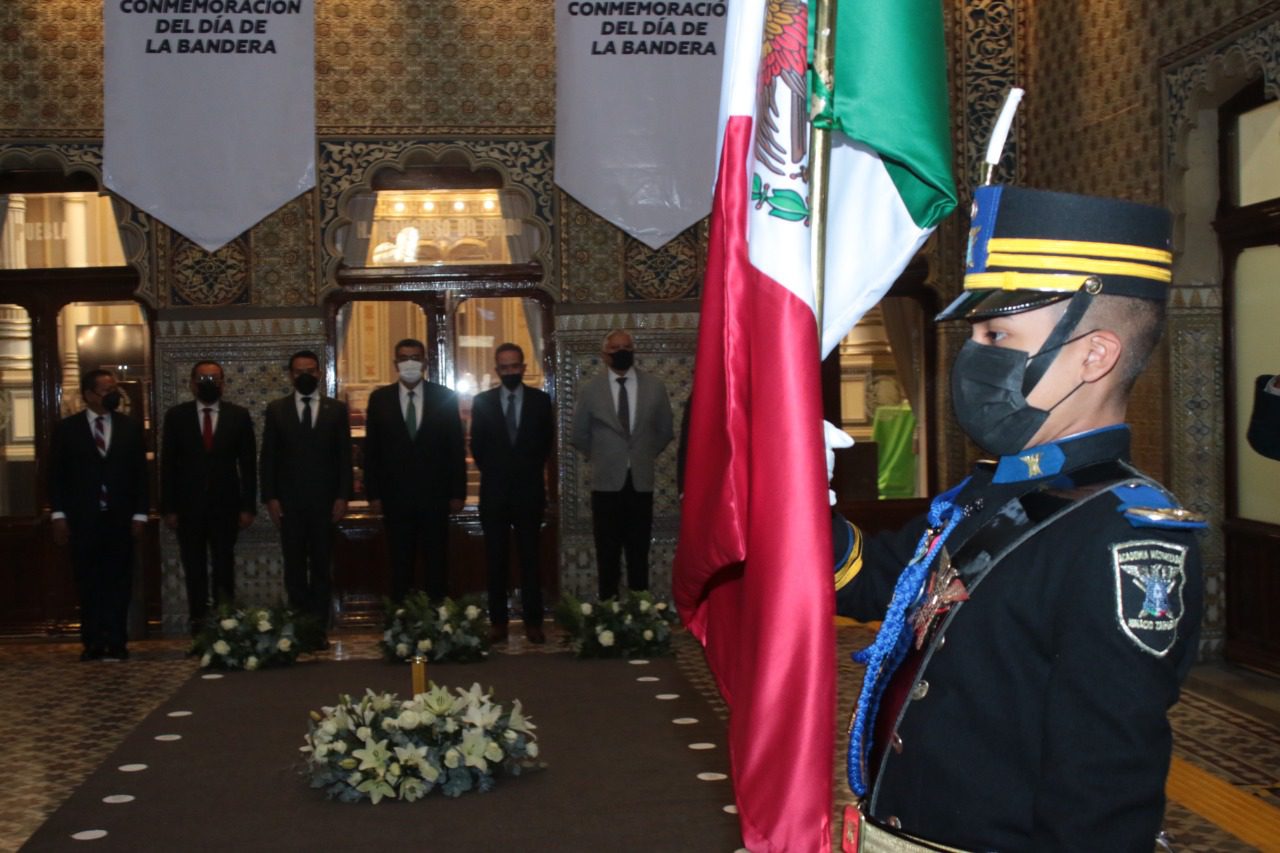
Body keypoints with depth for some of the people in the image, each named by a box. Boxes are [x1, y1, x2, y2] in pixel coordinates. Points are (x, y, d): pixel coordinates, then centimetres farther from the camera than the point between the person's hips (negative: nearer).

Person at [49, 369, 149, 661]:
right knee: (88, 583, 3)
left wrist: (140, 514, 0)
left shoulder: (131, 427, 7)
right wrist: (59, 515, -3)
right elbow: (56, 474, 4)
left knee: (119, 582, 1)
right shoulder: (67, 428, 4)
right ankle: (93, 642, 8)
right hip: (82, 519, -1)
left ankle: (116, 642, 5)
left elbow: (140, 473, 6)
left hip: (120, 518, 1)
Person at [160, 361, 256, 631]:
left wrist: (248, 506, -3)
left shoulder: (238, 415, 4)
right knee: (194, 570, 5)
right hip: (188, 506, 0)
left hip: (225, 506, 0)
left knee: (224, 568, 3)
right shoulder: (176, 416, 4)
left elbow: (248, 464, 3)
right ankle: (198, 625, 10)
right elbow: (167, 465, 2)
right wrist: (168, 508, -4)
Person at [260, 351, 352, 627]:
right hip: (289, 501, 0)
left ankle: (320, 623, 9)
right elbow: (268, 457, 5)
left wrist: (342, 497, -4)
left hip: (325, 500, 0)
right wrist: (270, 498, -3)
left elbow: (344, 456, 4)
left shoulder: (337, 409, 6)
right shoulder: (276, 410, 7)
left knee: (322, 565, 4)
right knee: (294, 565, 3)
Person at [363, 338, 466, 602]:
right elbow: (372, 450, 4)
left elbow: (456, 448, 2)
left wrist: (458, 492, -1)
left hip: (435, 496, 0)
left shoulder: (445, 397, 1)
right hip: (395, 497, 0)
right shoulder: (380, 399, 3)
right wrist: (373, 493, -1)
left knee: (437, 561, 6)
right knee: (400, 564, 6)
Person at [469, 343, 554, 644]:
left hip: (529, 491, 0)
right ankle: (497, 622, 8)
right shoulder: (482, 402, 4)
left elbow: (545, 442, 10)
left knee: (530, 559, 1)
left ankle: (533, 622, 4)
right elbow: (477, 446, 9)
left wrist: (532, 471, 9)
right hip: (494, 493, 0)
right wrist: (494, 472, 8)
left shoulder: (540, 400, 4)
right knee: (496, 560, 3)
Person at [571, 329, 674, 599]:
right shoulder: (591, 390, 0)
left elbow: (665, 431, 14)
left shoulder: (654, 386, 2)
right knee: (608, 554, 3)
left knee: (639, 552, 4)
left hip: (641, 482, 1)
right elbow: (579, 435, 11)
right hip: (606, 483, -1)